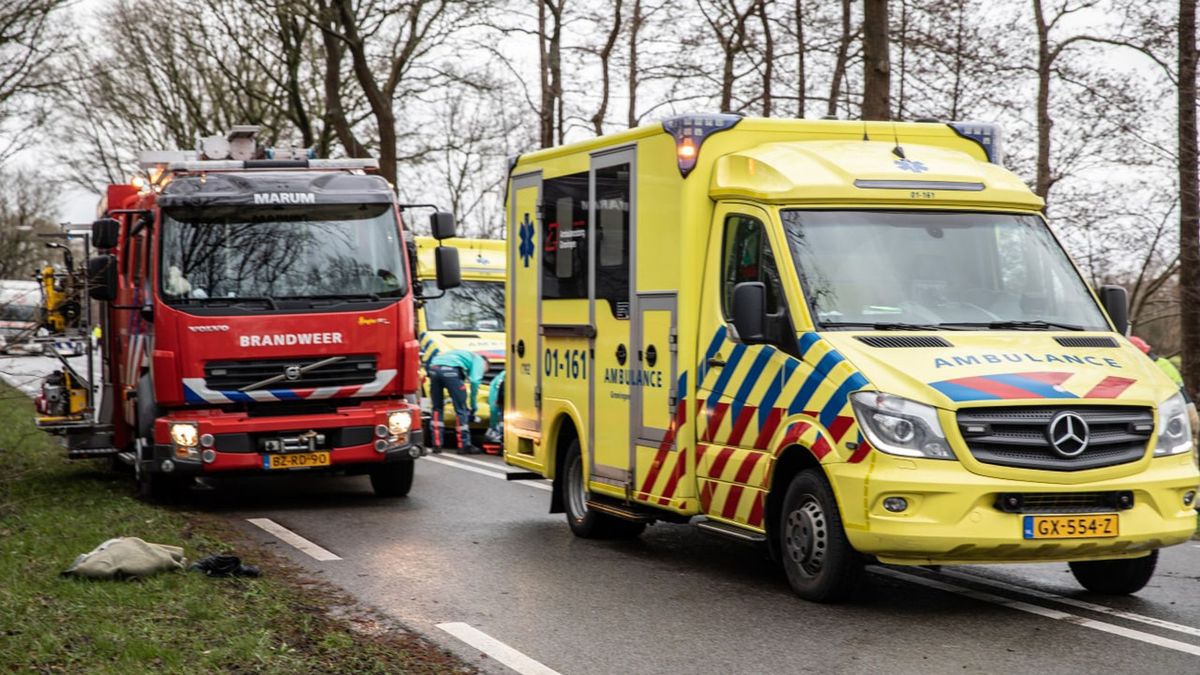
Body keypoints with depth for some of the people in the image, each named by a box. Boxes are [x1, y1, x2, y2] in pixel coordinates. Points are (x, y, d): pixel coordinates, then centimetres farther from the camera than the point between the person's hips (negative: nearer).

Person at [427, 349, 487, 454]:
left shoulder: (465, 355, 40)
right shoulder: (479, 360, 20)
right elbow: (474, 381, 1)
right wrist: (473, 407, 7)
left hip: (433, 367, 7)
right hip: (450, 370, -7)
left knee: (437, 407, 19)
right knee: (461, 410, 3)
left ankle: (436, 444, 19)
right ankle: (464, 446, 6)